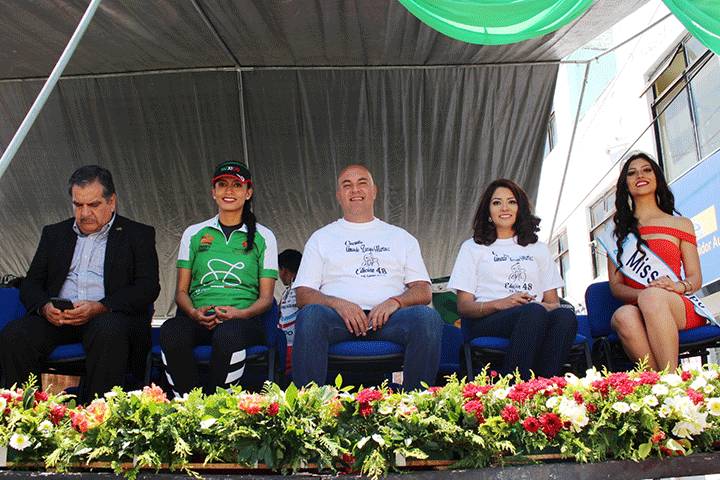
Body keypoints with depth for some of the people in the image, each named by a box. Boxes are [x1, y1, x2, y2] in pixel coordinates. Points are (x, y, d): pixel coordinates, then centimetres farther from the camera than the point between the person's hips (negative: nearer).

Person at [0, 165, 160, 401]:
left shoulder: (138, 235, 10)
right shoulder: (54, 233, 23)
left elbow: (148, 287, -2)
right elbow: (30, 284, 17)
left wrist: (99, 307, -17)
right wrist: (44, 307, -8)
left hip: (109, 315, -3)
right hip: (56, 317, 4)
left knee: (109, 331, -37)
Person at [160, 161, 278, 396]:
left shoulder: (263, 237, 14)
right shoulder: (194, 233, 18)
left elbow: (266, 297, 9)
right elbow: (181, 291, 15)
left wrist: (239, 314, -12)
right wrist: (193, 313, -7)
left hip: (243, 319, -1)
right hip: (198, 319, 2)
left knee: (228, 335, -38)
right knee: (170, 332, -34)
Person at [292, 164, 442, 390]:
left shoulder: (401, 237, 24)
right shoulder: (321, 238, 21)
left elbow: (423, 291, 15)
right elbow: (303, 294, 10)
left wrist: (395, 302, -9)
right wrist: (339, 304, -11)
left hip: (387, 318, 1)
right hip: (339, 317, -1)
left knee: (427, 317, -31)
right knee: (311, 315, -35)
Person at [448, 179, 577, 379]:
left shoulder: (538, 248, 29)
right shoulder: (472, 248, 19)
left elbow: (553, 302, 19)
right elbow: (463, 306, 7)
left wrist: (546, 307, -7)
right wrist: (499, 304, -13)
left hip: (536, 317, 3)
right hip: (486, 323, -3)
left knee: (566, 315, -32)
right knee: (535, 312, -36)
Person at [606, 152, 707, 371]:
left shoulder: (680, 224, 19)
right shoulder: (619, 232, 20)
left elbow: (696, 278, 11)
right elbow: (616, 285, 10)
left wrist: (678, 286, -14)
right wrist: (642, 294, -12)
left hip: (679, 308, -1)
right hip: (637, 308, 1)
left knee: (653, 297, -38)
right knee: (623, 316, -37)